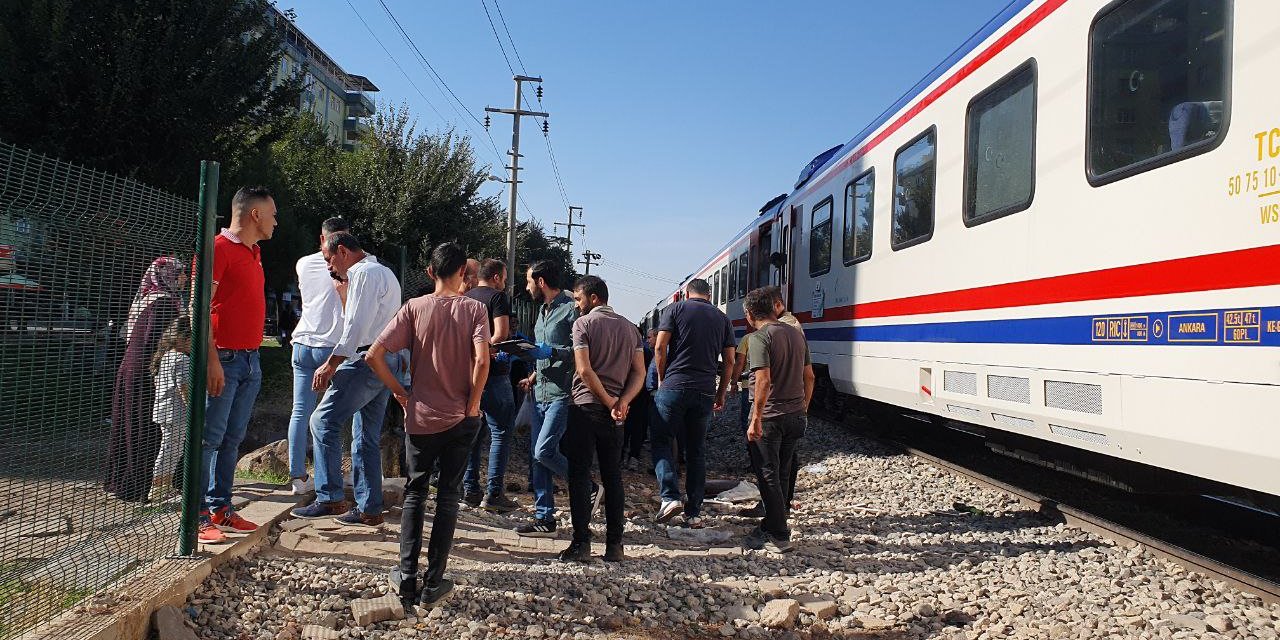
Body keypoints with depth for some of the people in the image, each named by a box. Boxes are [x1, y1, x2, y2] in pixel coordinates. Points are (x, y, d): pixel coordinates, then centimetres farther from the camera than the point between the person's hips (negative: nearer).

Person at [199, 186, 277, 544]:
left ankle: (221, 510, 18)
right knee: (210, 438, -4)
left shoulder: (254, 252, 18)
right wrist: (213, 359, -21)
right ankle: (198, 517, 1)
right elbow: (199, 307, -14)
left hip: (250, 359, 8)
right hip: (225, 358, -8)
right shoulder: (218, 248, -9)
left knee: (233, 440, 11)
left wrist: (254, 355, 17)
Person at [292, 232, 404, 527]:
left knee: (324, 420, -8)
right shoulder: (385, 273, 25)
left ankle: (330, 498, -9)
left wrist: (330, 364, -17)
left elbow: (357, 326, -17)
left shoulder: (364, 273, -7)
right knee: (367, 438, 11)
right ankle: (369, 509, 13)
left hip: (367, 359, -10)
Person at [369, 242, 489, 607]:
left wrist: (400, 393, 1)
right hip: (461, 419, -1)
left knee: (415, 493, 15)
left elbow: (374, 356, -10)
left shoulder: (414, 308, -3)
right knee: (448, 498, 9)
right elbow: (482, 361, -20)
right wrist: (473, 404, -7)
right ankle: (433, 583, 11)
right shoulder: (475, 309, -6)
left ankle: (406, 578, 14)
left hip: (421, 416, 1)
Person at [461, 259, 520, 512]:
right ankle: (493, 493, -5)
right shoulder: (497, 297, -6)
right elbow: (501, 335, -18)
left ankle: (470, 489, 14)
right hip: (492, 373, -7)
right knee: (501, 433, -2)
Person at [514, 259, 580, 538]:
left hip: (561, 394, -9)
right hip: (540, 393, 9)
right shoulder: (543, 310, 19)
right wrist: (535, 376, 14)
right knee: (538, 456, 8)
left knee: (544, 451, -16)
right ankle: (544, 518, 15)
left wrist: (550, 353, -24)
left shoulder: (571, 309, -11)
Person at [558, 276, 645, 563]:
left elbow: (584, 370, -15)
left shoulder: (583, 324, -5)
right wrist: (622, 402, -7)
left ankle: (581, 543, 0)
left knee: (580, 475, 1)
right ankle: (615, 545, 10)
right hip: (615, 413, 5)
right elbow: (639, 372, 4)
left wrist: (610, 403, -10)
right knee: (613, 477, 9)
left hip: (585, 408, -5)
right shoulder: (630, 328, 12)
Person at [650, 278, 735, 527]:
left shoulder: (676, 309, 4)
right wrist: (721, 393, 17)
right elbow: (729, 361, 10)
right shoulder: (722, 318, 14)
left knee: (660, 440, 8)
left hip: (674, 387, -3)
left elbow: (660, 347, -5)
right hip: (705, 392, 3)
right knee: (696, 450, 10)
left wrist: (662, 379, 6)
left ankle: (670, 497, -9)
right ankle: (694, 512, 11)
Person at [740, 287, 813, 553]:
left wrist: (756, 420, -19)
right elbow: (809, 376, 13)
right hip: (796, 415, 7)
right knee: (782, 475, 16)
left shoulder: (759, 337, -13)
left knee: (769, 477, 3)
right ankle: (771, 526, 28)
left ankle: (779, 537, 6)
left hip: (770, 417, -7)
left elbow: (764, 381, -22)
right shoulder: (796, 334, 10)